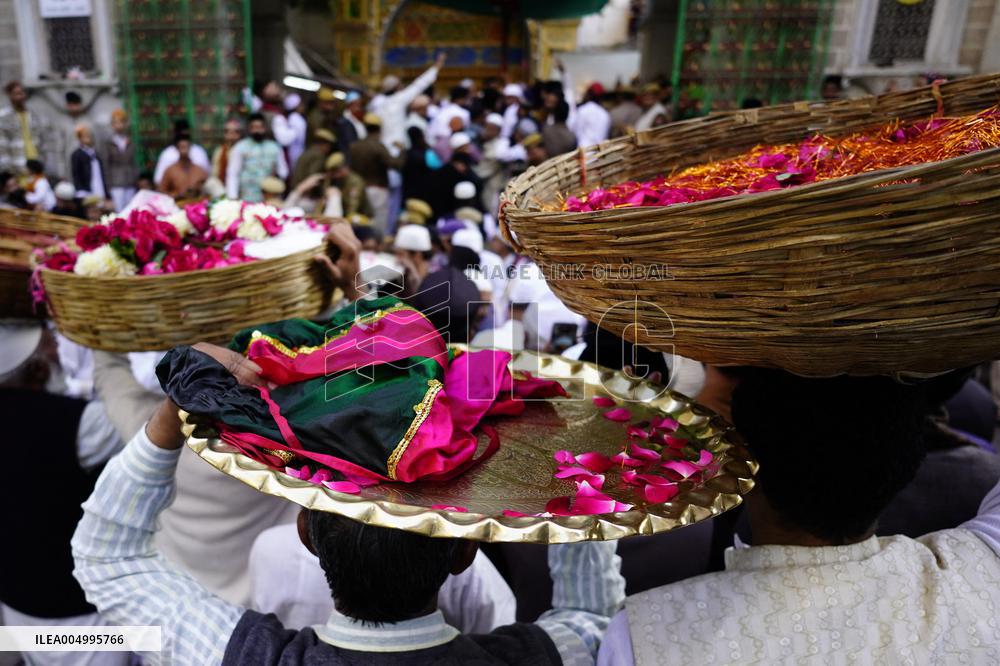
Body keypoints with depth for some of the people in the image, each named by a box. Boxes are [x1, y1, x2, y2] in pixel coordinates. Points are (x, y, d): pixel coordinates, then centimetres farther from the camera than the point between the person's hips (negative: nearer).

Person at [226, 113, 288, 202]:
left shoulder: (274, 147, 11)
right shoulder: (240, 148, 1)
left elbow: (284, 171, 17)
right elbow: (233, 174, -2)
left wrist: (278, 175, -7)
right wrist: (233, 198, -11)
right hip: (248, 200, -3)